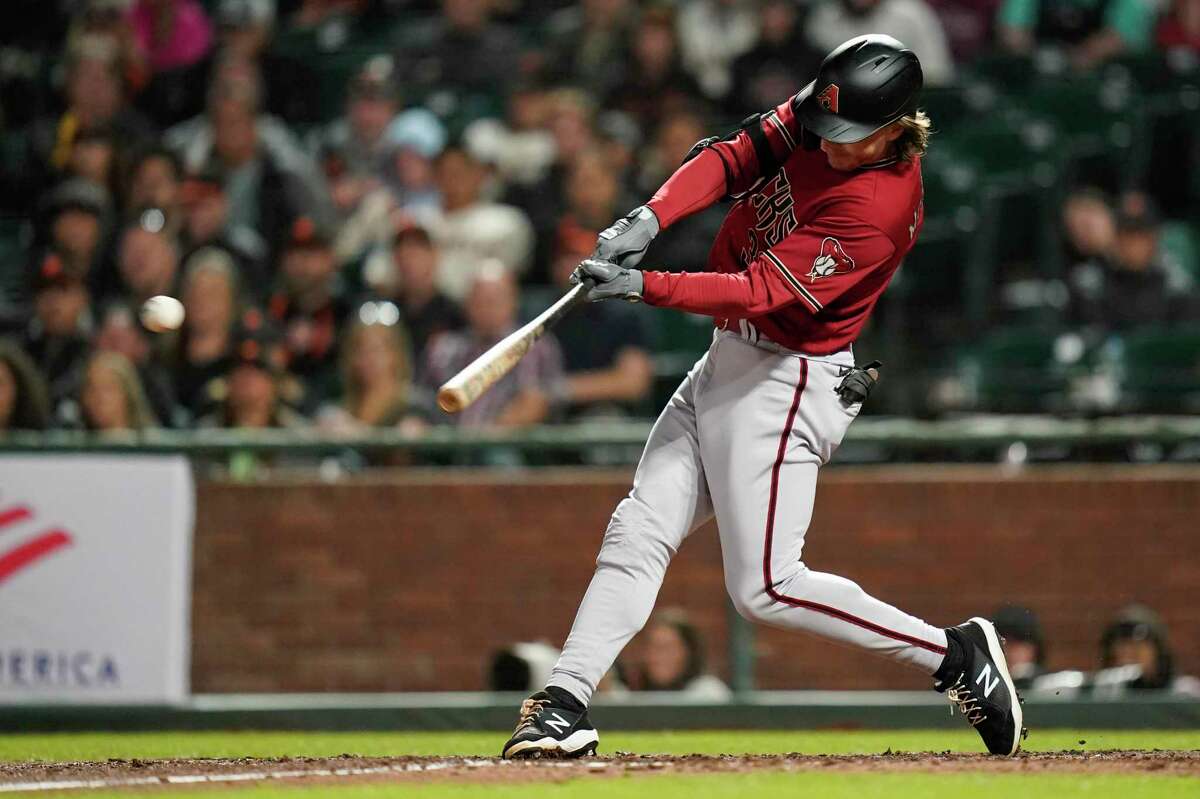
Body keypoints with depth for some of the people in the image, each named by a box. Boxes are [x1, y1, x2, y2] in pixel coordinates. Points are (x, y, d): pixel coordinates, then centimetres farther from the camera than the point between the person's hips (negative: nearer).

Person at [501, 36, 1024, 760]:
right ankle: (565, 706, 4)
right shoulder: (816, 115, -3)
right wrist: (651, 218, -23)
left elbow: (761, 293, -27)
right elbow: (732, 157, -6)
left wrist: (644, 287, -32)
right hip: (728, 363, 9)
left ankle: (955, 655, 0)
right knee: (638, 535, 4)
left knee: (765, 589, -9)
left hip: (786, 382, -9)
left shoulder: (876, 210, -26)